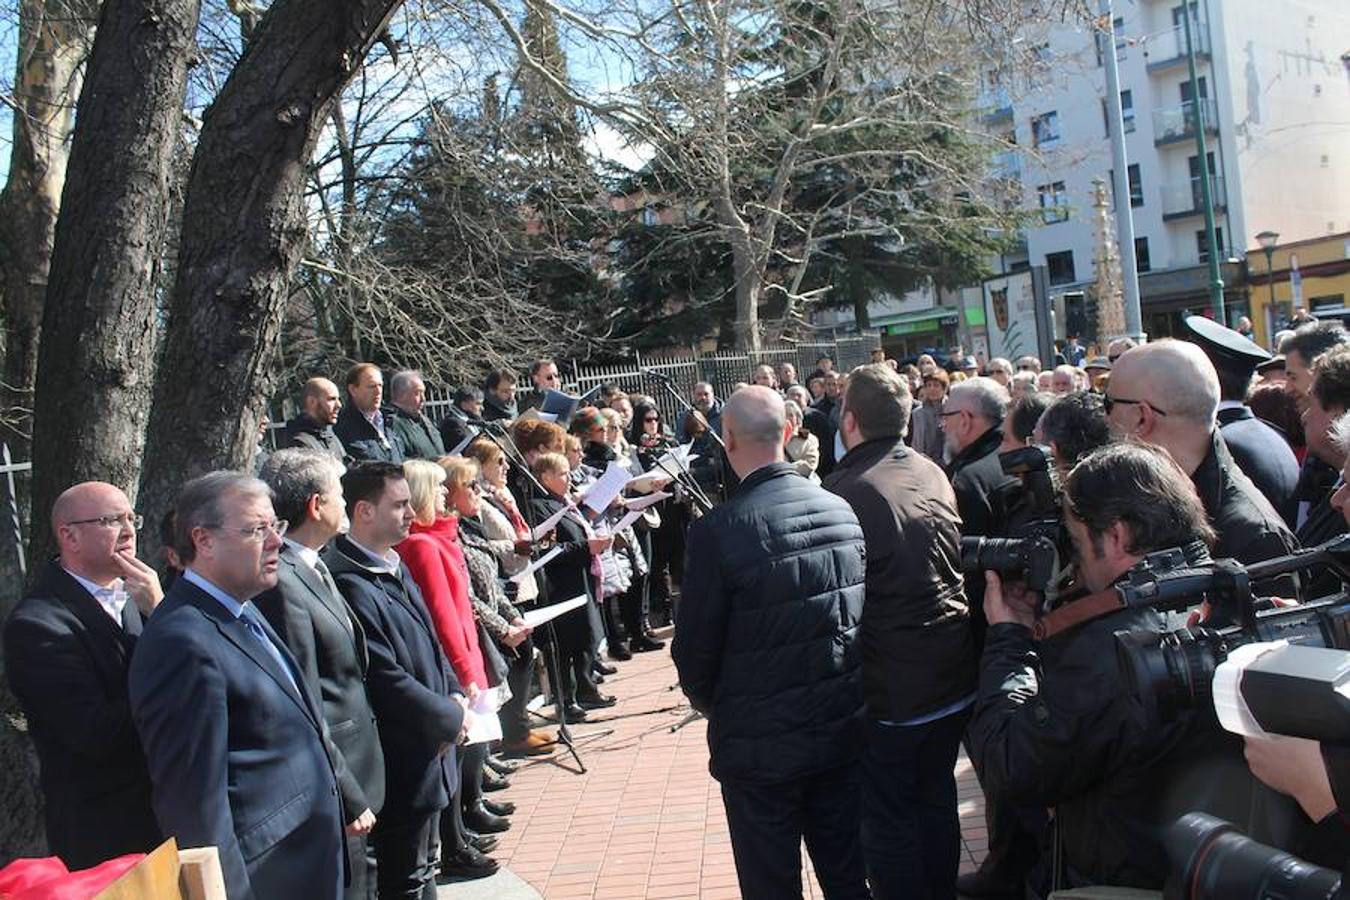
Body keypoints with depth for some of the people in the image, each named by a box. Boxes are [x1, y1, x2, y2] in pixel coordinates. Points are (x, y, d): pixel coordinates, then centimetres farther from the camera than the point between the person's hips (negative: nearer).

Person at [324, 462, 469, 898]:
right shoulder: (350, 584, -24)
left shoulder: (395, 568, 7)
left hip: (429, 753, 10)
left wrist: (455, 694, 0)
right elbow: (386, 680, -24)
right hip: (402, 763, -9)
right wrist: (451, 717, -12)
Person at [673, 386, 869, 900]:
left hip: (762, 745, -4)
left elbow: (695, 650, -12)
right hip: (844, 731, 5)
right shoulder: (842, 510, -5)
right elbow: (867, 616, 4)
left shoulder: (719, 530, -20)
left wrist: (715, 708, 8)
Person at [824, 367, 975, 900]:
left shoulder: (844, 493, -20)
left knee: (888, 821, 8)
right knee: (936, 801, 21)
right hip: (954, 680, 7)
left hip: (888, 693, -7)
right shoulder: (934, 475, 1)